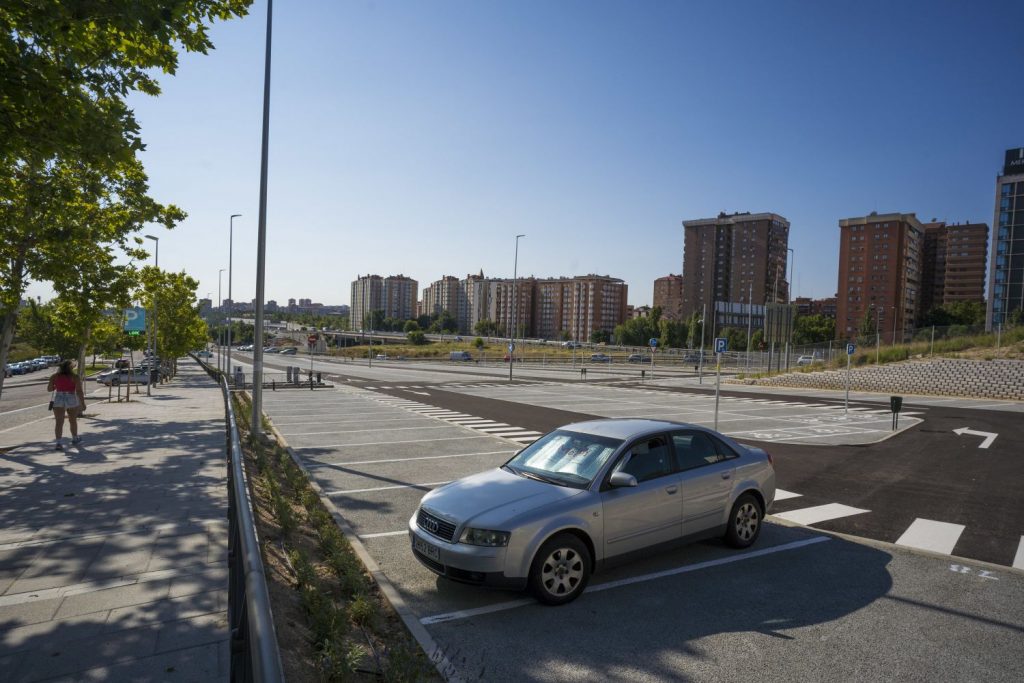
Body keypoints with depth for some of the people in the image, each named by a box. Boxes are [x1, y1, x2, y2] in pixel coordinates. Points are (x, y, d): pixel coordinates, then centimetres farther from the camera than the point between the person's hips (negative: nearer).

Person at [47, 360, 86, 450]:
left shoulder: (54, 376, 4)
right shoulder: (75, 377, -5)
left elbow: (49, 389, 9)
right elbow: (79, 391, -9)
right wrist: (82, 403, -5)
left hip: (58, 400, 1)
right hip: (71, 400, -1)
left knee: (59, 422, -1)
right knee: (73, 421, 15)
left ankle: (58, 443, -11)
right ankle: (75, 439, 31)